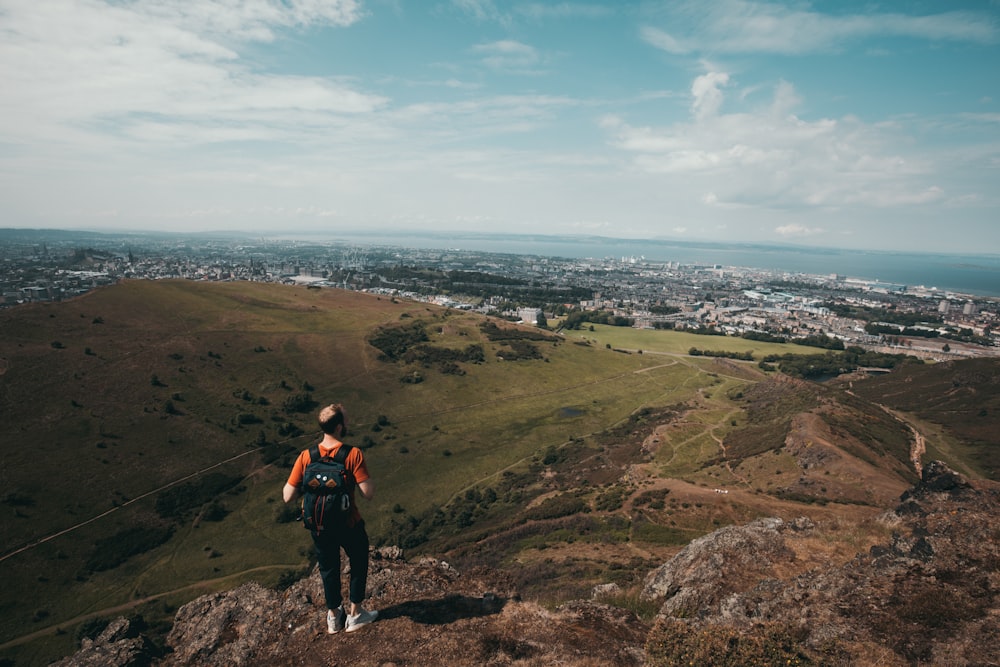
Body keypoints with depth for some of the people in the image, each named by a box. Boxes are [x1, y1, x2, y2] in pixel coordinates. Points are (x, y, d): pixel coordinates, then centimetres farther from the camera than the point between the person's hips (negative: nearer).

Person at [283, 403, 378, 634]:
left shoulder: (306, 457, -15)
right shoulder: (353, 454, -24)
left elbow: (288, 497, -14)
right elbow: (368, 493, -25)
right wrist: (365, 478, -5)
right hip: (350, 525, -3)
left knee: (329, 569, 25)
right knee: (358, 565, 23)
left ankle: (334, 616, 42)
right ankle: (355, 614, 35)